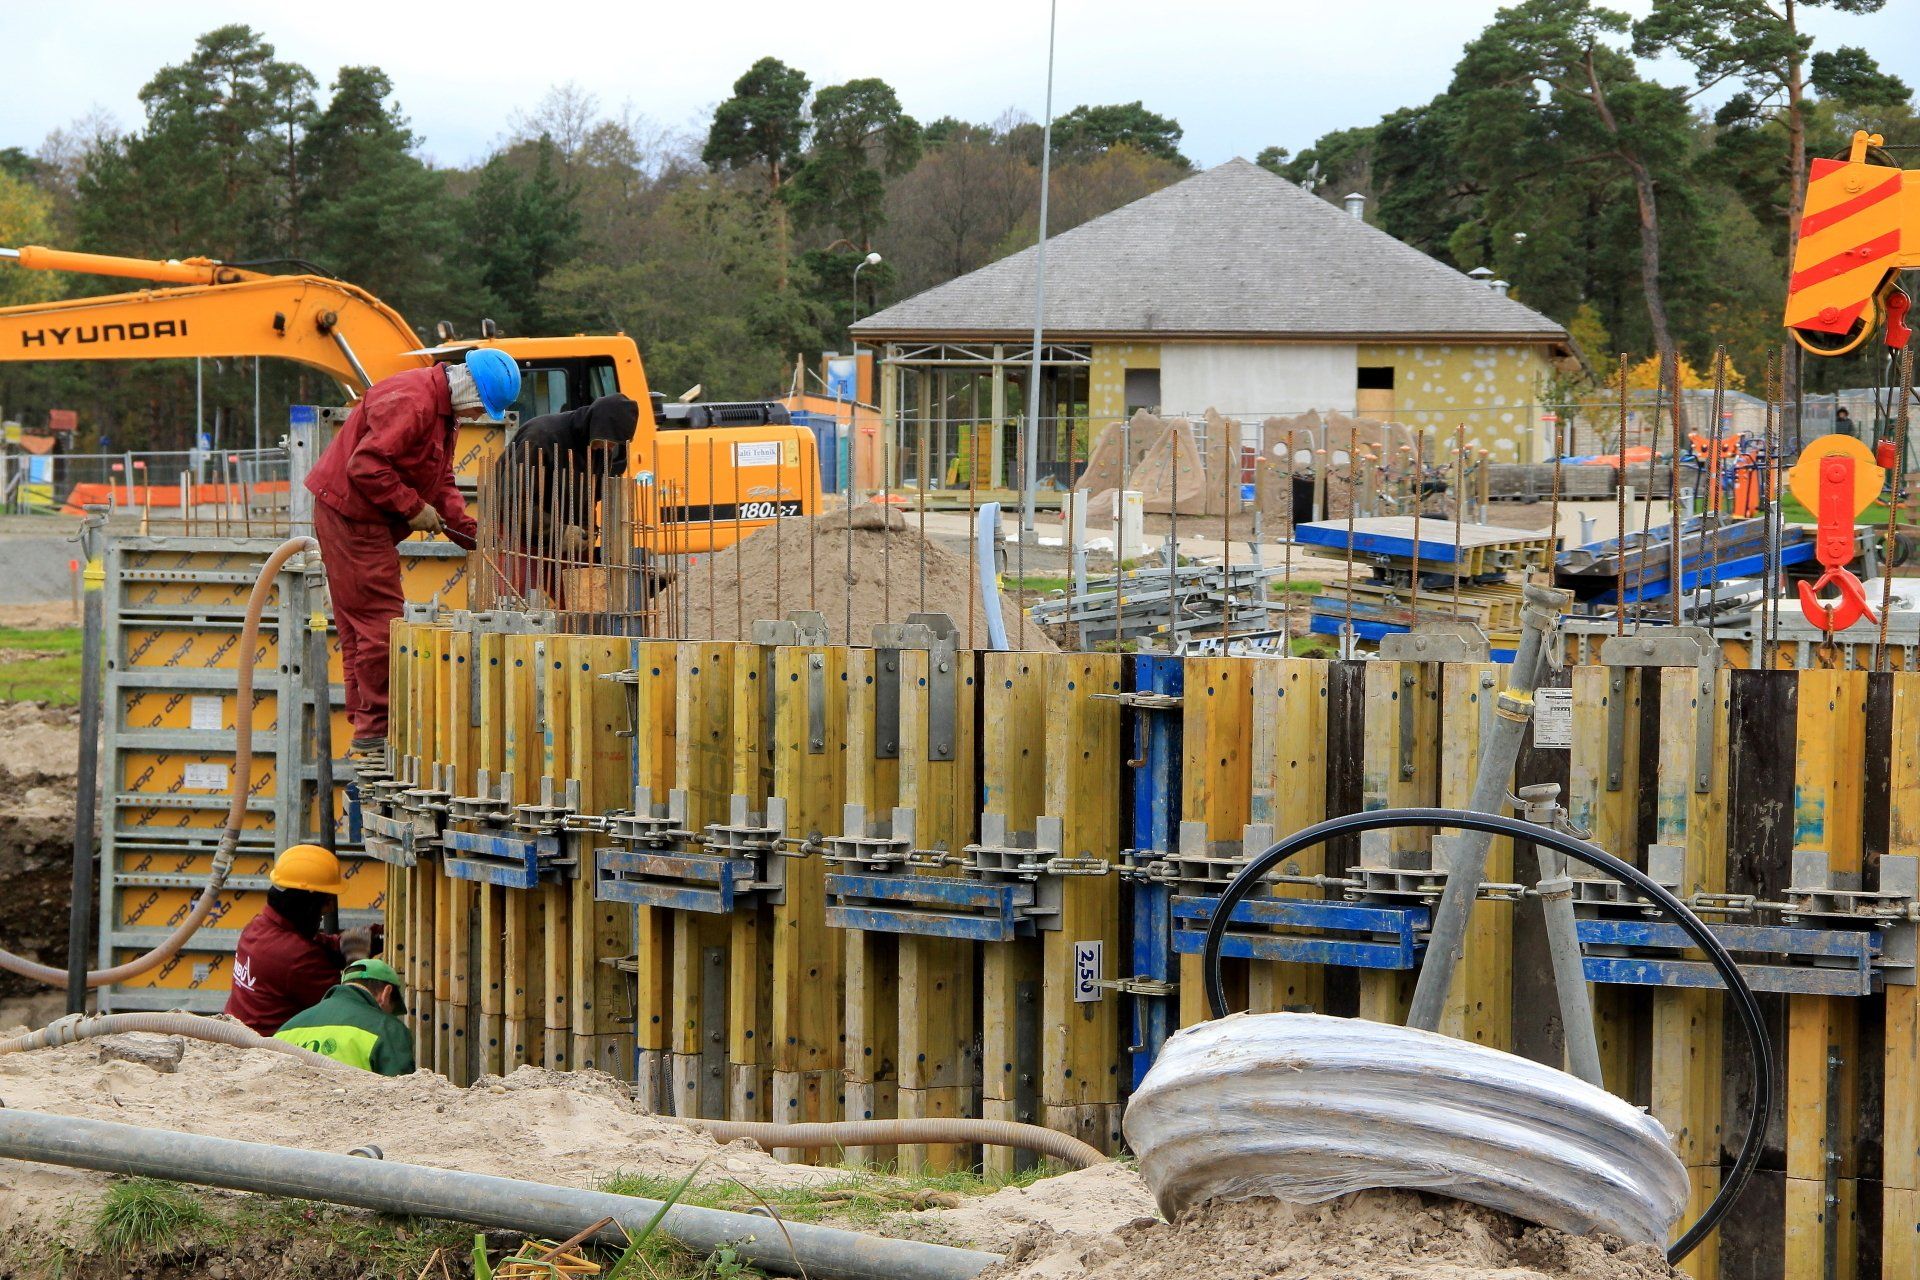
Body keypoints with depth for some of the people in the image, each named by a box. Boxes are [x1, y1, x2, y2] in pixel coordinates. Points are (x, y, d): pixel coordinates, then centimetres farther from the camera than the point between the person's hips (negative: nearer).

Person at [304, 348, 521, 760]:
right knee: (380, 621, -10)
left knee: (361, 626, 11)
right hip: (351, 514, -11)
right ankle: (374, 737, -7)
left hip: (369, 520, 11)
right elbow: (365, 466, -26)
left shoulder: (444, 410, 13)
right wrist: (414, 508, -19)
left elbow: (441, 482, 17)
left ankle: (366, 734, 15)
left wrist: (470, 533, 5)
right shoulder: (411, 402, -21)